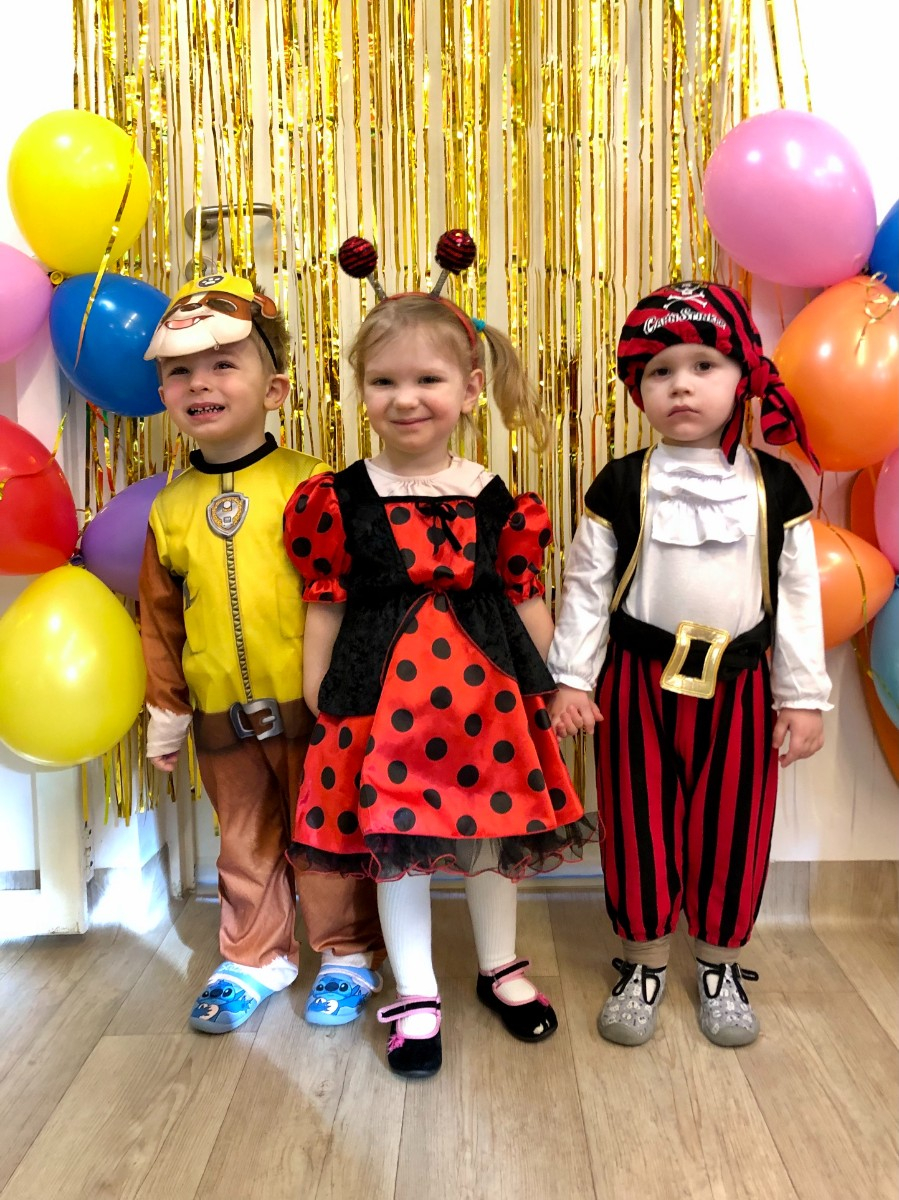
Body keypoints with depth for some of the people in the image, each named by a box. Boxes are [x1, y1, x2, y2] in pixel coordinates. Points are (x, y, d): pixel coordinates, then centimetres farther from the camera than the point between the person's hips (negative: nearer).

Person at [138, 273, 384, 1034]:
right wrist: (166, 711, 14)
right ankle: (254, 958, 38)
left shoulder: (310, 486, -10)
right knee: (247, 841, 19)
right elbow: (161, 620, 11)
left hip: (312, 705, -4)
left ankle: (348, 955, 32)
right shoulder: (171, 508, 3)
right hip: (222, 714, 4)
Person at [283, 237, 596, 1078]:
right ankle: (414, 996, 27)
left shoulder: (496, 497, 0)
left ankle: (501, 969, 40)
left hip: (486, 686, 2)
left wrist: (553, 687, 9)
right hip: (381, 691, -1)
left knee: (494, 825, 15)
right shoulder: (340, 499, -3)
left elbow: (525, 598, 6)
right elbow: (326, 606, 1)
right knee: (391, 839, 7)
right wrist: (317, 700, 2)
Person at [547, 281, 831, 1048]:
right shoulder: (620, 485, -5)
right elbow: (586, 588, -2)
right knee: (639, 826, 9)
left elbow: (798, 597, 1)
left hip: (740, 686, 1)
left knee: (732, 828, 11)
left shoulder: (774, 486, -2)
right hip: (640, 682, 0)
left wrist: (803, 696, 1)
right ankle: (644, 963, 30)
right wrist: (571, 680, -4)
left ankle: (720, 967, 34)